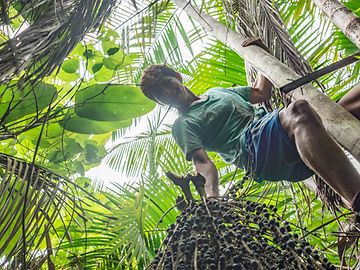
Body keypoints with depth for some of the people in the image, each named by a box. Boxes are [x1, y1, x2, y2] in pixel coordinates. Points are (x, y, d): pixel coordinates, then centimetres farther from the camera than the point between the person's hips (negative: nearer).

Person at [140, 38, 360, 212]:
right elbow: (202, 161, -6)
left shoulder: (216, 91, 34)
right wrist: (212, 195, -25)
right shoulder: (184, 124, 12)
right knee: (299, 110, -38)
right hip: (253, 146, -8)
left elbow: (262, 93, 40)